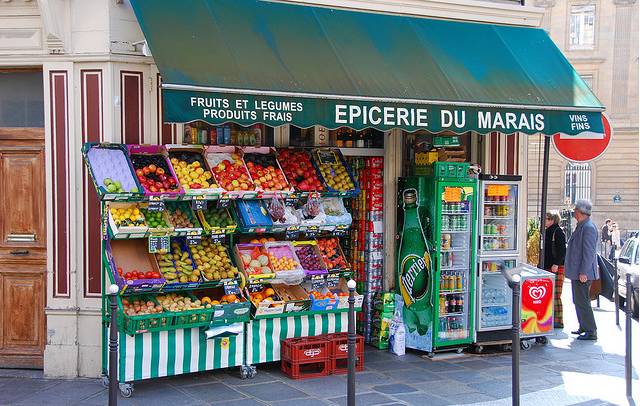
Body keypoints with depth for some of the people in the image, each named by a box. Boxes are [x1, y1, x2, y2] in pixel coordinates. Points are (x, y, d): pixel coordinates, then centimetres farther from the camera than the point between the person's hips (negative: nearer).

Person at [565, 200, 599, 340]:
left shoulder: (588, 228, -18)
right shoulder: (581, 226, 14)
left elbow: (589, 252, -22)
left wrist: (583, 272, -24)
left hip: (582, 274, -11)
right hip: (577, 273, 11)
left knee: (582, 302, -8)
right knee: (579, 301, 17)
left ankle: (591, 332, -3)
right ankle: (584, 327, 27)